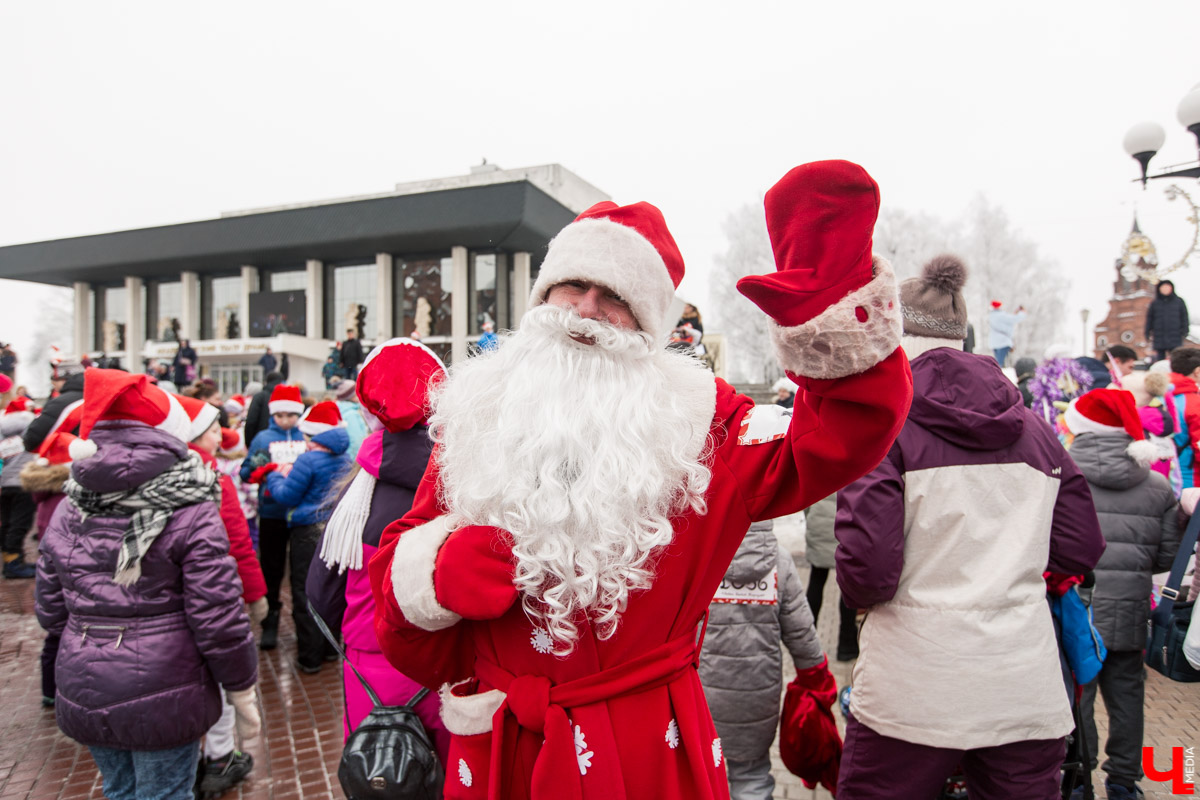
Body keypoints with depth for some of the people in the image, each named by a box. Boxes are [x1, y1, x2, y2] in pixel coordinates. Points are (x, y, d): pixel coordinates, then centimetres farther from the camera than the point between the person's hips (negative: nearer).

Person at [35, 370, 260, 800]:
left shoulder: (69, 512, 1)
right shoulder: (191, 515, -17)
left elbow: (51, 612, 8)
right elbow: (218, 620, -17)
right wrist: (244, 695, -4)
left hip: (82, 697, 5)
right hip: (163, 696, -5)